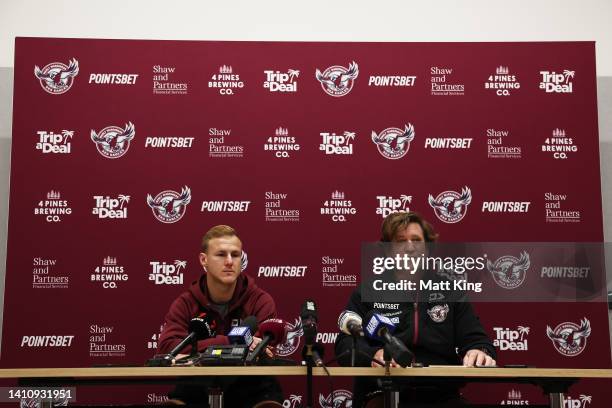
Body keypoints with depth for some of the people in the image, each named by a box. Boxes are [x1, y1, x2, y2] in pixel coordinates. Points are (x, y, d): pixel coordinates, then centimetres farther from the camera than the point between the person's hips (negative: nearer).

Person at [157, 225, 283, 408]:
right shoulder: (185, 304, 0)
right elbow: (167, 348, -16)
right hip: (197, 392, 0)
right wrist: (230, 343, -25)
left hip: (250, 392, 0)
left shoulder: (261, 301, -4)